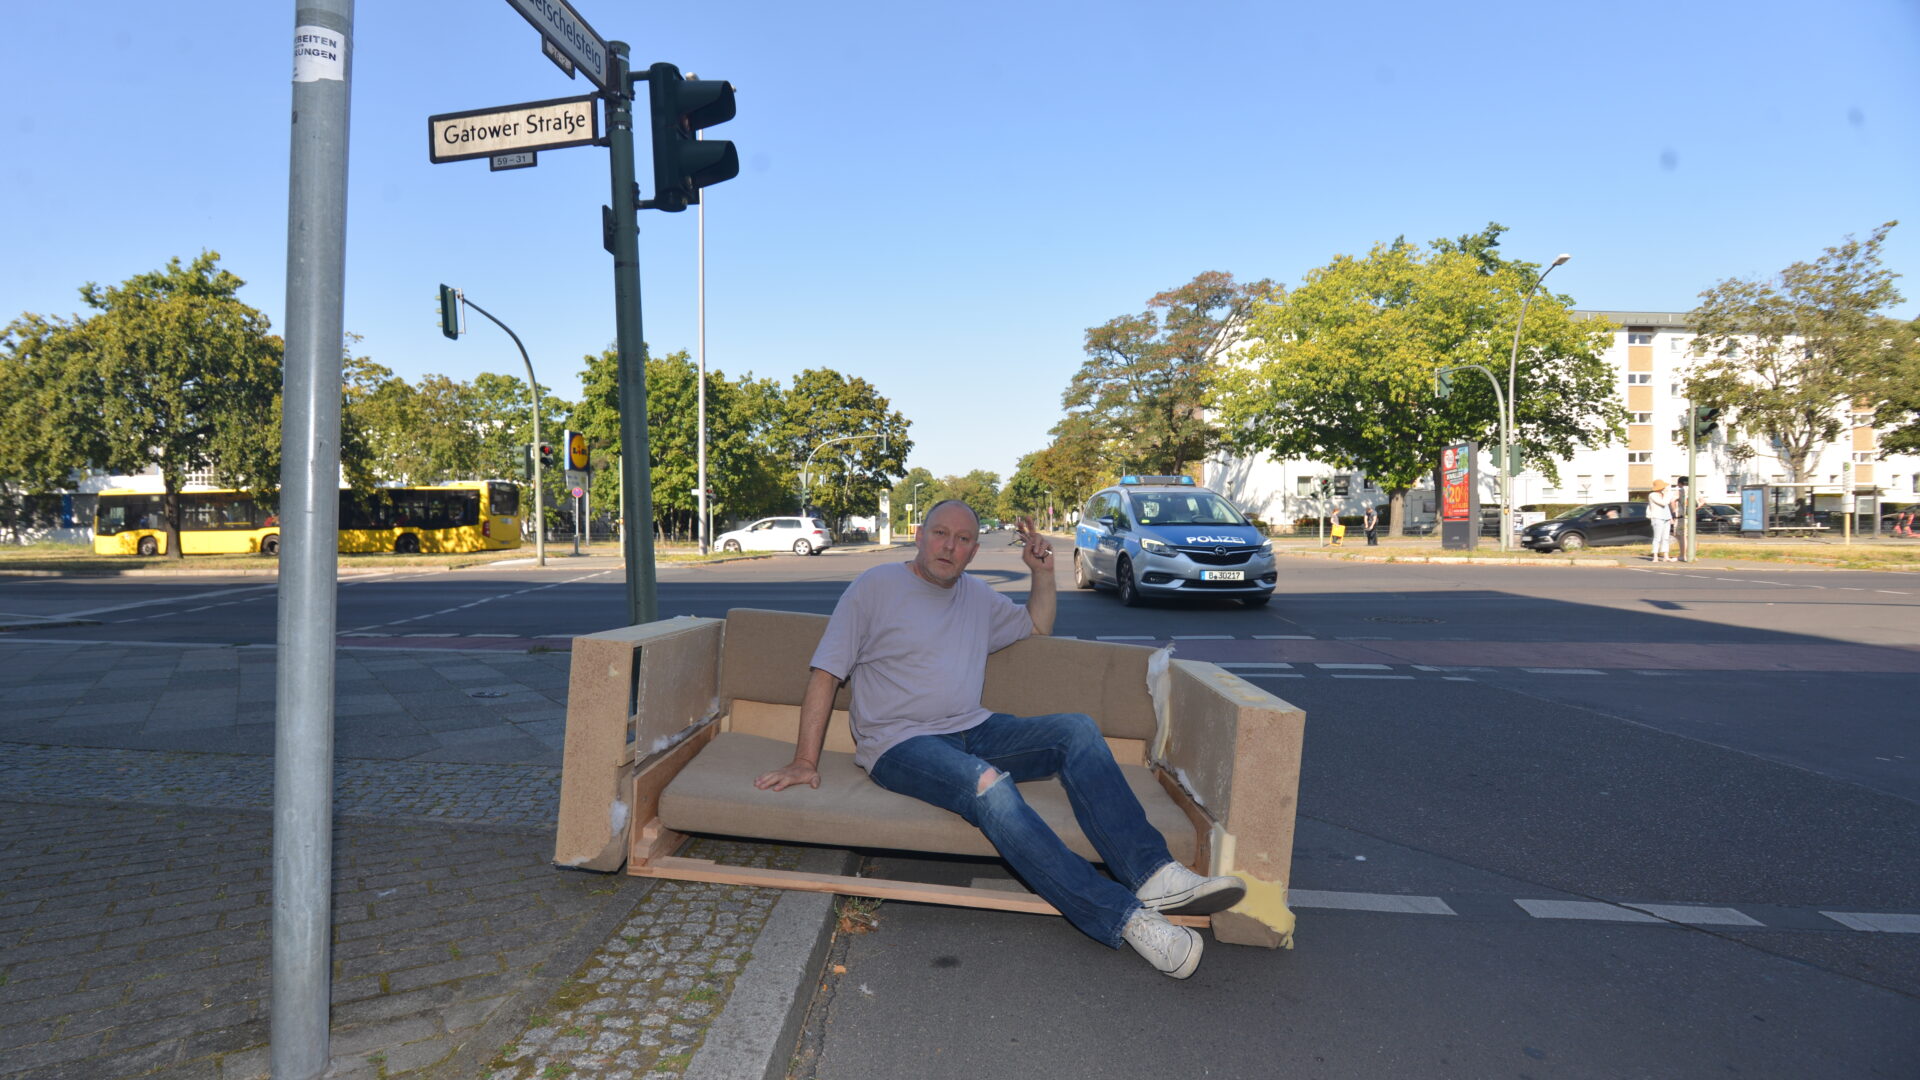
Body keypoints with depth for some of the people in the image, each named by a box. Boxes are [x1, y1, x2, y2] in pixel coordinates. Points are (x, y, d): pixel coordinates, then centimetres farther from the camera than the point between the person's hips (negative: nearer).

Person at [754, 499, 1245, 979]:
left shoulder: (978, 596, 20)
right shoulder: (877, 586, 3)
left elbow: (1037, 626, 34)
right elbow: (825, 672, -1)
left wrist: (1043, 572, 14)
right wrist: (805, 761, -9)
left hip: (974, 731, 6)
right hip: (901, 743, -6)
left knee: (1077, 730, -18)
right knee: (986, 784, -36)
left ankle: (1152, 875, -29)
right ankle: (1124, 917, -39)